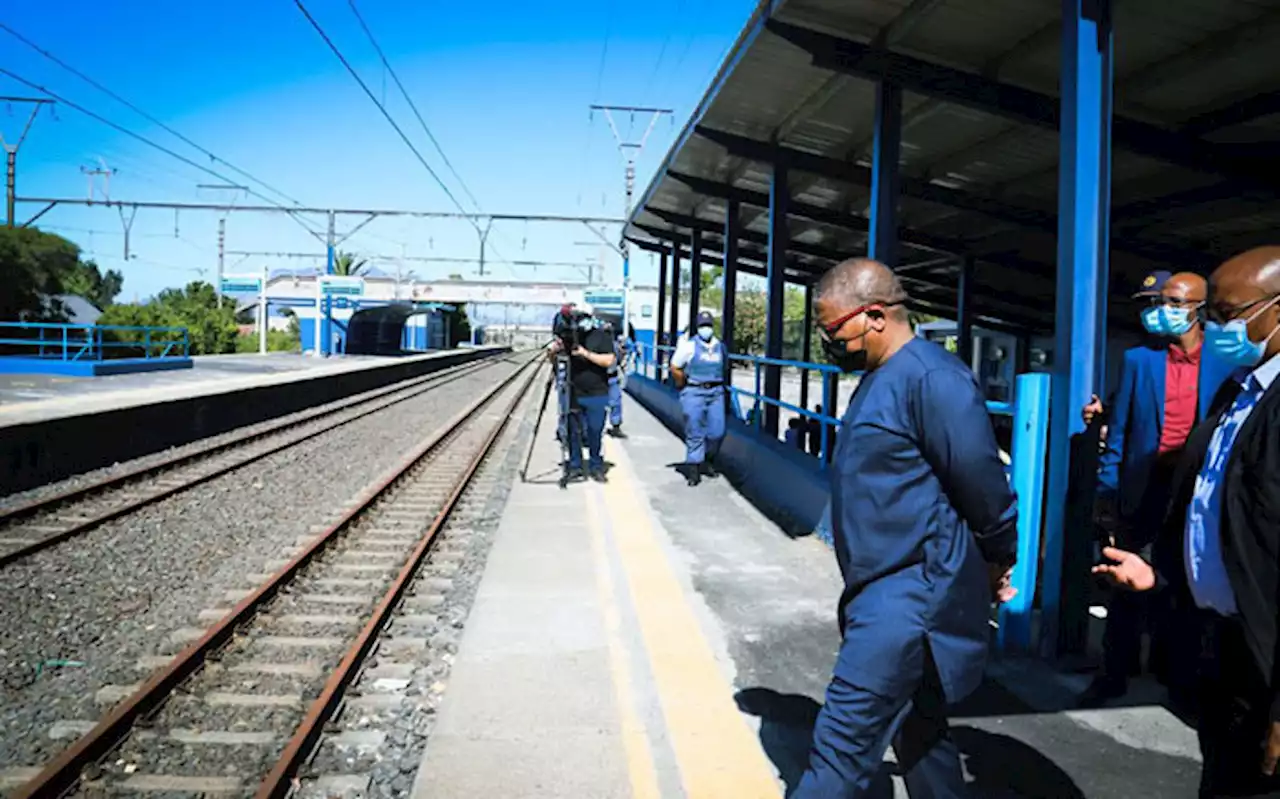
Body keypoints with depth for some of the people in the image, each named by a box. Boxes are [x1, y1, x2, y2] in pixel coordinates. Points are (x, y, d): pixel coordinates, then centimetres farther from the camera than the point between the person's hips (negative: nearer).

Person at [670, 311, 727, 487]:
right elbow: (675, 368, -1)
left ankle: (706, 462, 26)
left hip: (716, 392, 4)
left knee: (717, 431, 4)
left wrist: (716, 384, 14)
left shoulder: (720, 347, 9)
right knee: (695, 433, -1)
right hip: (694, 392, -4)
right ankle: (693, 469, 8)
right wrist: (684, 384, 7)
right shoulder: (689, 346, -6)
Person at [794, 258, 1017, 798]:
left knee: (844, 740, -7)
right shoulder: (879, 377, 12)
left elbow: (982, 484, -17)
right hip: (889, 589, 10)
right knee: (917, 731, 21)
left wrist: (998, 563, -2)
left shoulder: (932, 378, -20)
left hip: (912, 595, -10)